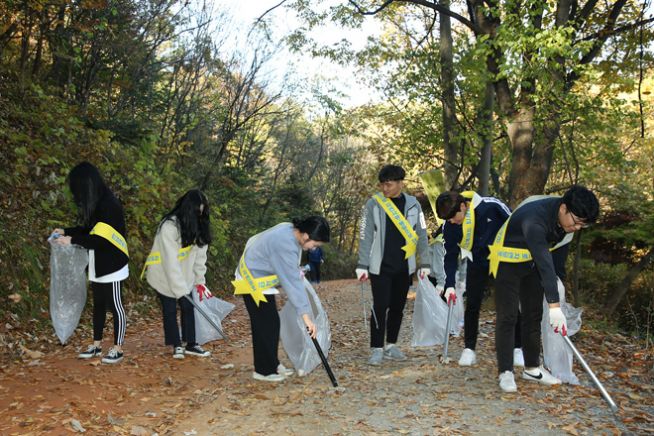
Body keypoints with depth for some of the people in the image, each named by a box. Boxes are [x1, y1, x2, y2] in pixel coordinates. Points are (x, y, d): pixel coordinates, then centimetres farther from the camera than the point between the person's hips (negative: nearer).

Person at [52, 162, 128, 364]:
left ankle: (118, 349, 10)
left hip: (112, 266, -9)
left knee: (115, 306, 0)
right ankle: (97, 345, 27)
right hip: (97, 266, 9)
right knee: (98, 304, 16)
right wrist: (66, 231, 10)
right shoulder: (96, 203, 7)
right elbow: (88, 229, 19)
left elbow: (101, 239, -24)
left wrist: (72, 240, -19)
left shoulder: (109, 204, -20)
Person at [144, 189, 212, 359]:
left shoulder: (197, 226, -7)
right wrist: (180, 288, -30)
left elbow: (199, 254, -1)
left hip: (184, 275, 6)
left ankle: (191, 344, 13)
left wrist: (199, 280, -3)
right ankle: (177, 345, 16)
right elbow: (171, 261, -30)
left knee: (188, 307, 4)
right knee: (170, 310, 4)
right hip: (164, 275, -6)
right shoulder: (169, 226, -29)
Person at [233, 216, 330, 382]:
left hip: (261, 278, 10)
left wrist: (297, 272, 8)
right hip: (253, 281, -10)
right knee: (266, 325, -7)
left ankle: (272, 365, 21)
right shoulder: (285, 246, -33)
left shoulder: (290, 230, -5)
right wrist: (305, 315, -33)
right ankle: (263, 371, 4)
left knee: (271, 324, 12)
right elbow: (292, 283, -34)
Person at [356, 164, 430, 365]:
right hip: (380, 266, -3)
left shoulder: (413, 204, 3)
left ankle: (391, 346, 24)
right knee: (380, 307, -5)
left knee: (397, 308, 10)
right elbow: (365, 236, -5)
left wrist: (424, 263, 5)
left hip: (404, 267, 3)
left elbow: (421, 235, 7)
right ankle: (376, 349, 4)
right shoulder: (373, 204, -4)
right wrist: (362, 265, -10)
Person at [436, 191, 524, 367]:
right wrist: (450, 285, -17)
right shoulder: (449, 225, -18)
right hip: (477, 264, 2)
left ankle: (517, 348, 13)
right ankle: (469, 349, 10)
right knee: (472, 305, 0)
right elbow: (450, 256, -9)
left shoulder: (491, 207, -29)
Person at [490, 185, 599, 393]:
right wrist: (554, 305, -46)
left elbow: (558, 254, 2)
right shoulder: (535, 219, -39)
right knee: (507, 316, -9)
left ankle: (532, 368, 21)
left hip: (533, 263, 8)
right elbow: (545, 263, -44)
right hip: (508, 261, -7)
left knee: (534, 314, 10)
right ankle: (506, 372, -2)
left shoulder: (568, 220, -13)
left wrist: (559, 283, 4)